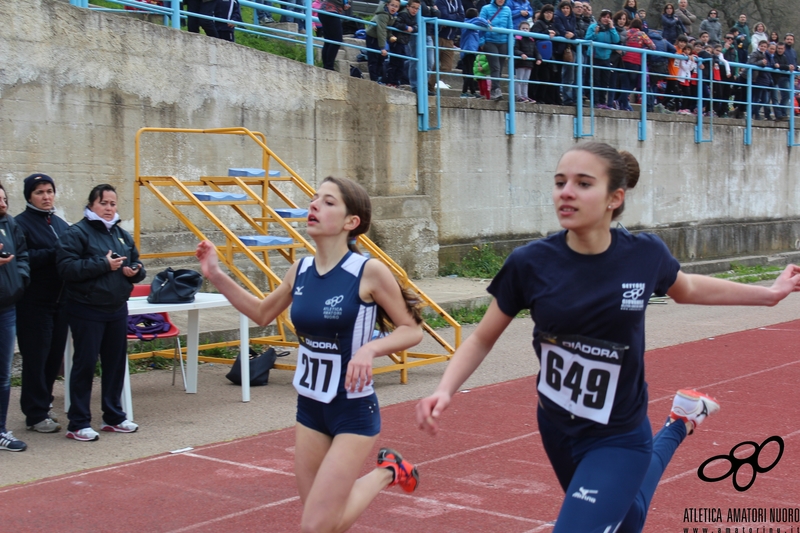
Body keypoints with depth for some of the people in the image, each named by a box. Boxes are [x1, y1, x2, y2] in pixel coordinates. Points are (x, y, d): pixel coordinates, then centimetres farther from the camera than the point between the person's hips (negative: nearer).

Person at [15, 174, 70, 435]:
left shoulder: (61, 224, 15)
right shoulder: (21, 224, -6)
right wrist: (53, 253, -20)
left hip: (60, 301, 6)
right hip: (34, 303, -6)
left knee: (54, 356, 9)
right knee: (36, 358, -2)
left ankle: (43, 405, 22)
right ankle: (36, 414, 5)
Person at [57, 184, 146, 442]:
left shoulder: (122, 234, 12)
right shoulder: (77, 233, -9)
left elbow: (136, 264, 20)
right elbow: (66, 267, -19)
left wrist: (135, 270, -5)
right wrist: (103, 264, -21)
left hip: (117, 309, 7)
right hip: (87, 311, -7)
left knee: (116, 363, 12)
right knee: (85, 364, -2)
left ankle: (114, 416, 25)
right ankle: (78, 423, 4)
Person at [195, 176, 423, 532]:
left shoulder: (370, 271, -17)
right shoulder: (300, 271, 0)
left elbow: (412, 330, -9)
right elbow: (263, 314, 15)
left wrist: (370, 348, -26)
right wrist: (216, 276, 6)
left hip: (354, 410, -6)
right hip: (309, 407, 6)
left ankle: (387, 472, 17)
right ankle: (382, 473, 36)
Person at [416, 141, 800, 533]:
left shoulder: (644, 253, -16)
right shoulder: (530, 263, -18)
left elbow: (687, 289, 8)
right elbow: (482, 339, -6)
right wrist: (445, 390, -22)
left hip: (618, 439, -2)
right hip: (556, 430, 2)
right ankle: (677, 429, 52)